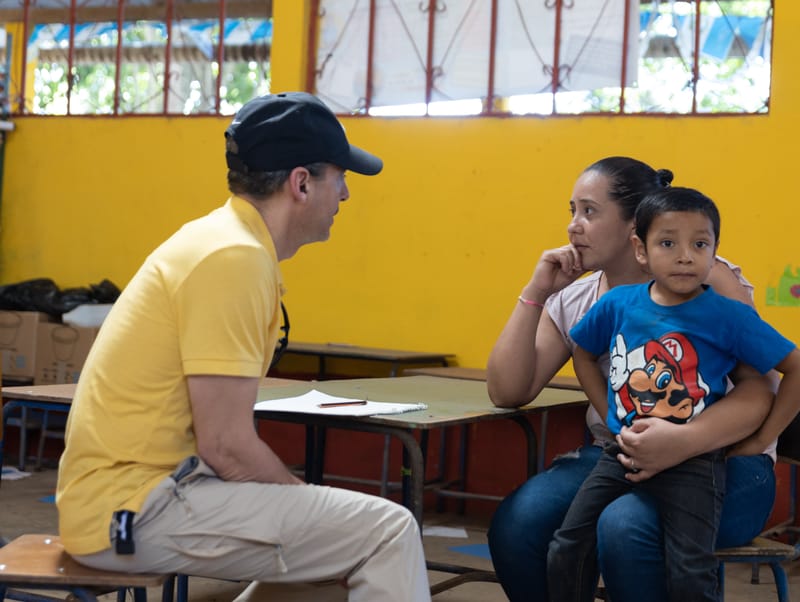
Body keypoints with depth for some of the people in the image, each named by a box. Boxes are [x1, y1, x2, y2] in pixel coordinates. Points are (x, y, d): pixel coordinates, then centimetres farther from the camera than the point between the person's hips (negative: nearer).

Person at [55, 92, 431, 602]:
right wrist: (316, 503, -7)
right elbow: (226, 444, -21)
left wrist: (311, 501, 8)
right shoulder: (232, 259, -17)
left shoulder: (222, 240, 12)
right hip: (134, 510, -10)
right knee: (386, 532, -15)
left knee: (347, 537, 19)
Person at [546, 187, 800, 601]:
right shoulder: (618, 304, 0)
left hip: (692, 464, -4)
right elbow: (583, 352, 20)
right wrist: (609, 414, 11)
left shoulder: (728, 316, -10)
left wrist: (759, 441, -4)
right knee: (566, 552, 0)